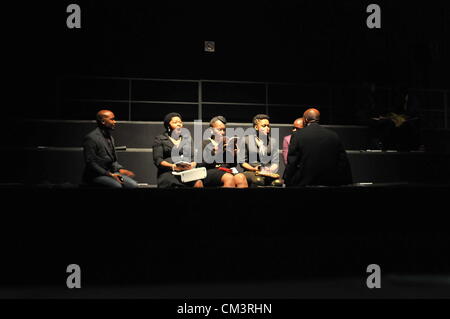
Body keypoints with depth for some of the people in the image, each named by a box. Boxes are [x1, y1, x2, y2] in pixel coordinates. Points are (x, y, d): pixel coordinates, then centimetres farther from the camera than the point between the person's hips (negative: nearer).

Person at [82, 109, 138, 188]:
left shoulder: (110, 137, 16)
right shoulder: (91, 138, -12)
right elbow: (90, 163, -17)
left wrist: (120, 169, 2)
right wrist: (109, 174, -21)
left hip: (110, 172, 8)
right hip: (95, 175, -8)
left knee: (133, 185, -13)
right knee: (117, 185, -33)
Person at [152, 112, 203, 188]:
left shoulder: (187, 138, 26)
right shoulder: (160, 139, 13)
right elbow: (157, 160, 2)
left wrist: (193, 164, -7)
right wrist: (173, 166, -15)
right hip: (168, 172, -3)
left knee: (199, 183, -31)